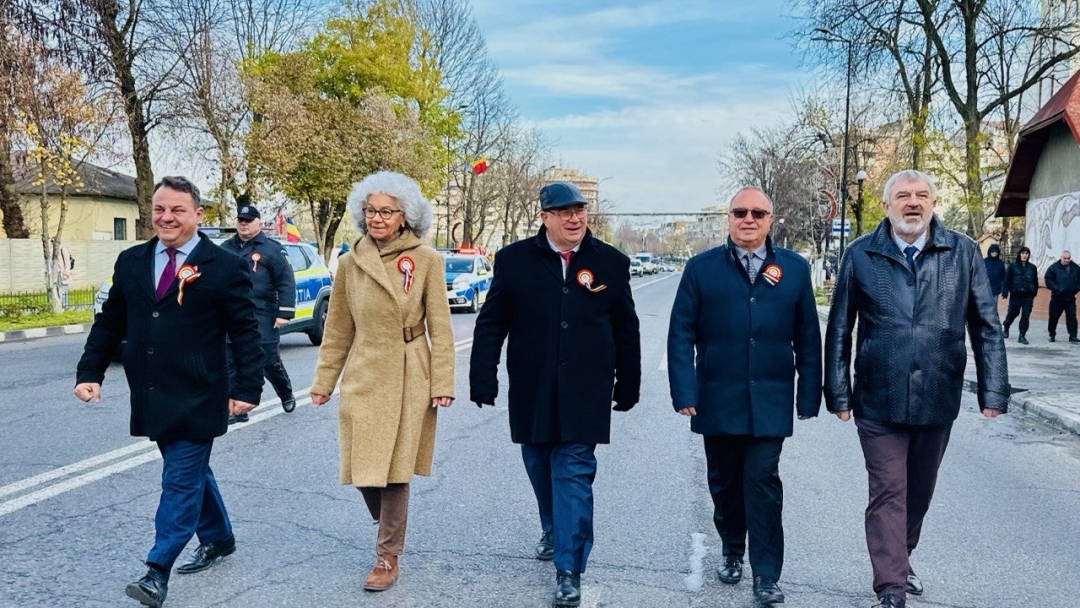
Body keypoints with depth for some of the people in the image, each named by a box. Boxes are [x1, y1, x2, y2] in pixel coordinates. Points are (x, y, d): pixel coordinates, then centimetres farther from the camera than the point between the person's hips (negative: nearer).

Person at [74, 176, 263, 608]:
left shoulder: (224, 267, -7)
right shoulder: (131, 262, 8)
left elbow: (245, 333, -7)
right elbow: (109, 323, 13)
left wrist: (247, 388, -11)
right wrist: (91, 372, 4)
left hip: (196, 399, -5)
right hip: (151, 397, 6)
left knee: (181, 479, -3)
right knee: (191, 471, 19)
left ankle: (158, 572, 4)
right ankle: (218, 538, 36)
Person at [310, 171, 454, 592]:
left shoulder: (426, 260, -4)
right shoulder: (350, 262, 4)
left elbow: (440, 328, -4)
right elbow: (338, 329, 8)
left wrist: (442, 383, -9)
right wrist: (324, 381, 5)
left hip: (408, 379, -3)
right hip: (362, 376, 3)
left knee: (394, 470, 1)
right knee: (363, 468, 5)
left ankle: (388, 557, 17)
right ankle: (389, 525, 36)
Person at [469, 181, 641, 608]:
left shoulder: (611, 262, 1)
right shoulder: (514, 260, -1)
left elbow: (626, 330, 6)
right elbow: (490, 324, 1)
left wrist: (628, 386, 7)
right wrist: (483, 379, -5)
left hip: (584, 394, -1)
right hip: (532, 392, 2)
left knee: (573, 476, -3)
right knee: (541, 468, 17)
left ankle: (568, 570, 5)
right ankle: (553, 531, 44)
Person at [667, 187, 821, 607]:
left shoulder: (794, 268, 5)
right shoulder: (702, 268, 1)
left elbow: (808, 338, 5)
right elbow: (681, 333, -2)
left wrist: (809, 395, 2)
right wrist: (684, 392, -9)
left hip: (769, 402, -1)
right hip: (717, 400, 1)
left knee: (763, 485, -1)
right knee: (725, 483, 14)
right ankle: (732, 552, 35)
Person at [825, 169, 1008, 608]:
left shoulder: (963, 252, 1)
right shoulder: (861, 255, -2)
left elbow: (987, 327, 3)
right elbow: (839, 330, 1)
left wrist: (993, 390, -2)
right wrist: (838, 392, -2)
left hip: (938, 399, 2)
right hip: (879, 402, -2)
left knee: (920, 490, 18)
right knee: (888, 494, 1)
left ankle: (899, 559, 40)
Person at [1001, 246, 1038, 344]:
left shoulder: (1032, 267, 6)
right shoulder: (1013, 266, -1)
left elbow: (1035, 282, 11)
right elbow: (1007, 280, -5)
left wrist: (1034, 293, 7)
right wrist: (1005, 292, -11)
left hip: (1028, 296, 2)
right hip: (1015, 295, -2)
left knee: (1026, 316, -2)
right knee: (1013, 313, 9)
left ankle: (1022, 335, 4)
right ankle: (1006, 327, 37)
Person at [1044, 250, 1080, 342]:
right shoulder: (1054, 267, -4)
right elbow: (1048, 280, -9)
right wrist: (1056, 288, -18)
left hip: (1070, 298, 2)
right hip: (1057, 297, -2)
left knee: (1072, 316, -2)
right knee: (1053, 316, 3)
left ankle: (1073, 336, 0)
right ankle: (1052, 335, 17)